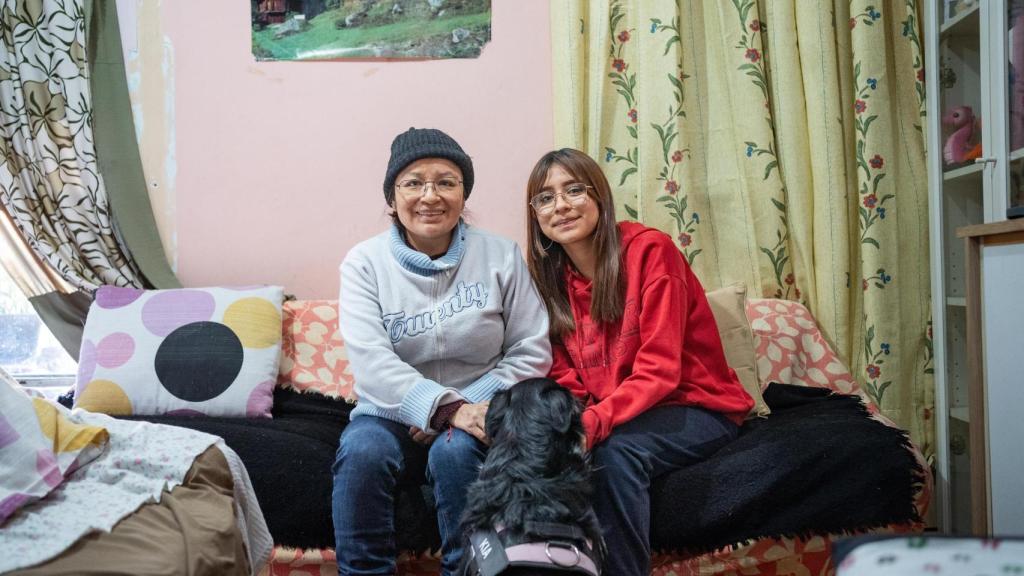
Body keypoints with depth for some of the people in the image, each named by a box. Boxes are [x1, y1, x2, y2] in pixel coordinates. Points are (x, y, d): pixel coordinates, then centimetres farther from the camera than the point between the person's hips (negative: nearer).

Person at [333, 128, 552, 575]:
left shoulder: (500, 256, 0)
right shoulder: (364, 263, -1)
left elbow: (532, 353, 0)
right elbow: (372, 362, -13)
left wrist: (469, 406, -14)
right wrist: (448, 408, -27)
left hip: (474, 412, 0)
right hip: (392, 415, 1)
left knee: (455, 452, -32)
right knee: (361, 451, -30)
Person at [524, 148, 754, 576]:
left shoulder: (649, 250, -14)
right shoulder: (551, 277, 3)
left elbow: (659, 370, -20)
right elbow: (567, 380, 0)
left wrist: (594, 422, -35)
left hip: (695, 407, -4)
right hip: (612, 417, 4)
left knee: (616, 452, -32)